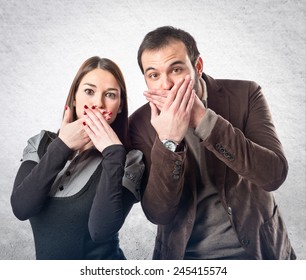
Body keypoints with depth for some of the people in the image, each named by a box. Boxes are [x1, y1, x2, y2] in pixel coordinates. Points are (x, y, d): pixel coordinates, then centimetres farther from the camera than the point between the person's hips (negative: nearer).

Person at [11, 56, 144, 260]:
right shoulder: (41, 144, 0)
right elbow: (21, 208, -13)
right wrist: (62, 147, -16)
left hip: (100, 265, -3)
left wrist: (113, 153, -23)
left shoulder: (128, 160, -11)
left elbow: (101, 230, -22)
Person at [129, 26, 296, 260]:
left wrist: (203, 119, -25)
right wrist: (168, 141, -25)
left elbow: (274, 174, -19)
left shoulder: (245, 94, -8)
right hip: (185, 253, 0)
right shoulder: (141, 123, -7)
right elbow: (158, 213, -11)